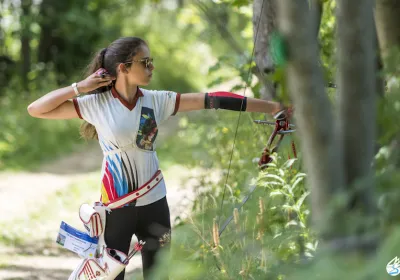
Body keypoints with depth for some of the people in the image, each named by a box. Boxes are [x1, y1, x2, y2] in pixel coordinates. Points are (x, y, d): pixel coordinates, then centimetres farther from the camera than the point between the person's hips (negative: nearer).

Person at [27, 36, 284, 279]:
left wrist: (271, 107, -7)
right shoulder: (96, 104, -8)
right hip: (115, 205, -3)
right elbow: (36, 110, -7)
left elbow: (209, 100, -5)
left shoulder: (157, 101, 0)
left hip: (154, 202, 3)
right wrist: (79, 87, -14)